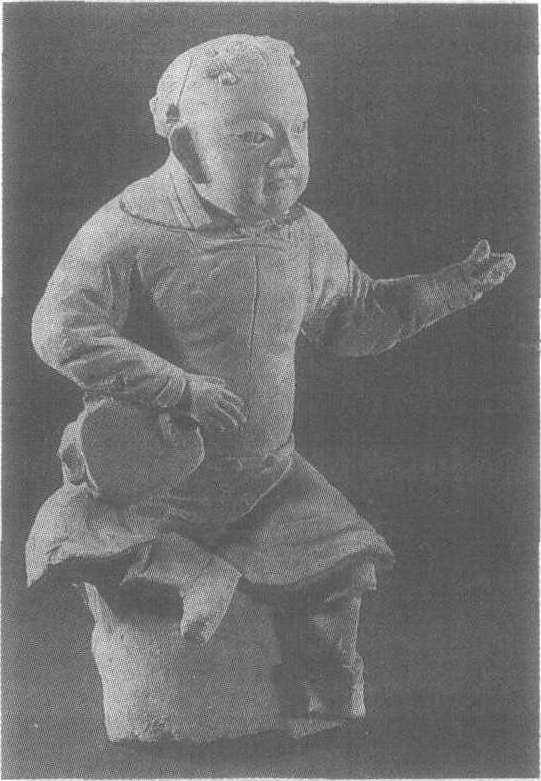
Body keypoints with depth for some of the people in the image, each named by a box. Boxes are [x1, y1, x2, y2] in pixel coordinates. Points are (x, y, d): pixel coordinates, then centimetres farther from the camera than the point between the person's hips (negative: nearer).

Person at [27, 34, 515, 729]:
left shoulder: (301, 235, -1)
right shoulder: (130, 231, -17)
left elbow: (352, 319, 14)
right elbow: (60, 331, -27)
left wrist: (447, 289, 4)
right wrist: (181, 389, -33)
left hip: (267, 474, 3)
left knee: (340, 568, -8)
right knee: (65, 534, -21)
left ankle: (338, 712, 14)